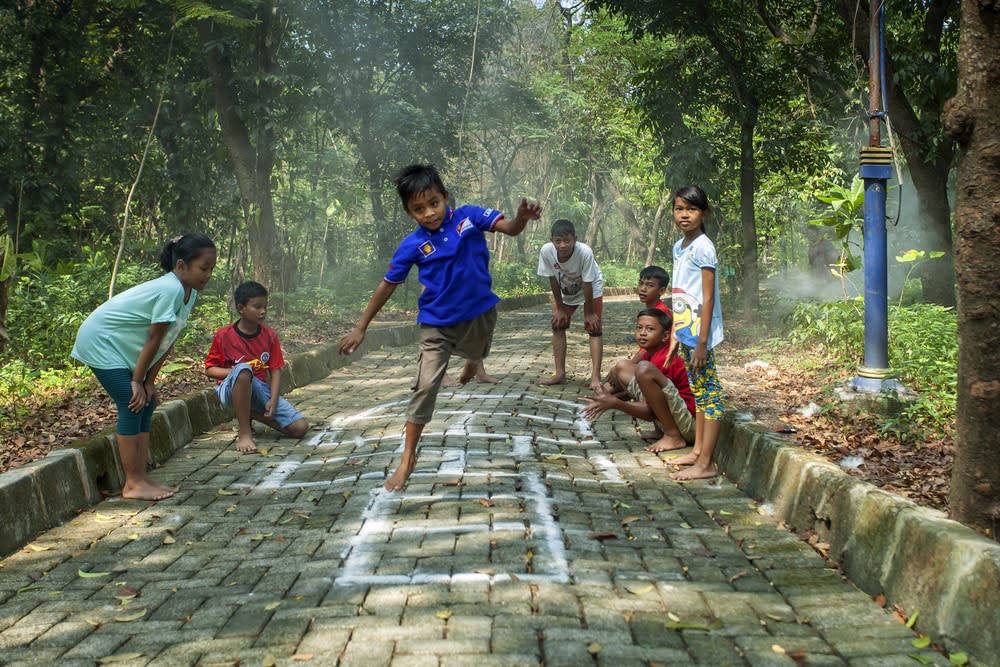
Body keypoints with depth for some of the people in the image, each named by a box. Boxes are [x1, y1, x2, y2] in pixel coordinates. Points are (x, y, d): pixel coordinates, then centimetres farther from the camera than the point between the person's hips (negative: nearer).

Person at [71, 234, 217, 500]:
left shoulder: (188, 292, 0)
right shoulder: (171, 289, -28)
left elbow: (167, 342, 3)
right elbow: (154, 340, -22)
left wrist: (149, 381, 1)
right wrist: (138, 381, -15)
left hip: (123, 346, 10)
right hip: (100, 341, -10)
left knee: (146, 404, 6)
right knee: (132, 405, -13)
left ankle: (140, 477, 11)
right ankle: (133, 484, -6)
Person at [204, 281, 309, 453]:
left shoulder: (269, 335, 1)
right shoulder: (223, 335, -8)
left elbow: (276, 369, 0)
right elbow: (210, 369, -2)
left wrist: (273, 400, -14)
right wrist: (236, 371, -21)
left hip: (261, 389, 4)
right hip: (231, 389, -4)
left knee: (300, 427, -13)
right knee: (243, 369, -41)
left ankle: (250, 414, 9)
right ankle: (244, 433, -29)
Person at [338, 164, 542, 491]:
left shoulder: (468, 216, -12)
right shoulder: (412, 245, -14)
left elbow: (510, 229, -16)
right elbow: (388, 285, -6)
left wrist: (523, 217, -42)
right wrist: (360, 328, -5)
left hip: (479, 313, 2)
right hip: (437, 324, -2)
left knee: (477, 357, 30)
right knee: (425, 387, -8)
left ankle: (471, 360, 71)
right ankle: (408, 458, 1)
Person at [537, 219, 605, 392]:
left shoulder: (585, 252, -40)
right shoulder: (546, 251, -32)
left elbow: (587, 284, -29)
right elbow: (553, 280, -18)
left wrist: (589, 313, -18)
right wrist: (559, 308, -9)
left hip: (591, 290, -4)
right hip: (565, 291, 4)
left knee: (594, 328, -11)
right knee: (557, 325, 2)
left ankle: (595, 378, -14)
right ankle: (560, 374, 10)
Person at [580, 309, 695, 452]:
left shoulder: (666, 360, -18)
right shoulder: (648, 353, 9)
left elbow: (651, 414, -19)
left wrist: (615, 403, -27)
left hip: (690, 424, -10)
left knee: (645, 369, -30)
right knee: (622, 366, 6)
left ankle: (673, 437, -18)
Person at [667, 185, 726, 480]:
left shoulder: (703, 247, -14)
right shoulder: (679, 247, 12)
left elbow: (708, 298, -16)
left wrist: (702, 342, -19)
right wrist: (675, 334, 17)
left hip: (699, 334, -9)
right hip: (685, 332, 9)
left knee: (709, 392, -4)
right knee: (698, 391, 17)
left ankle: (706, 464, -1)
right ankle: (698, 450, 28)